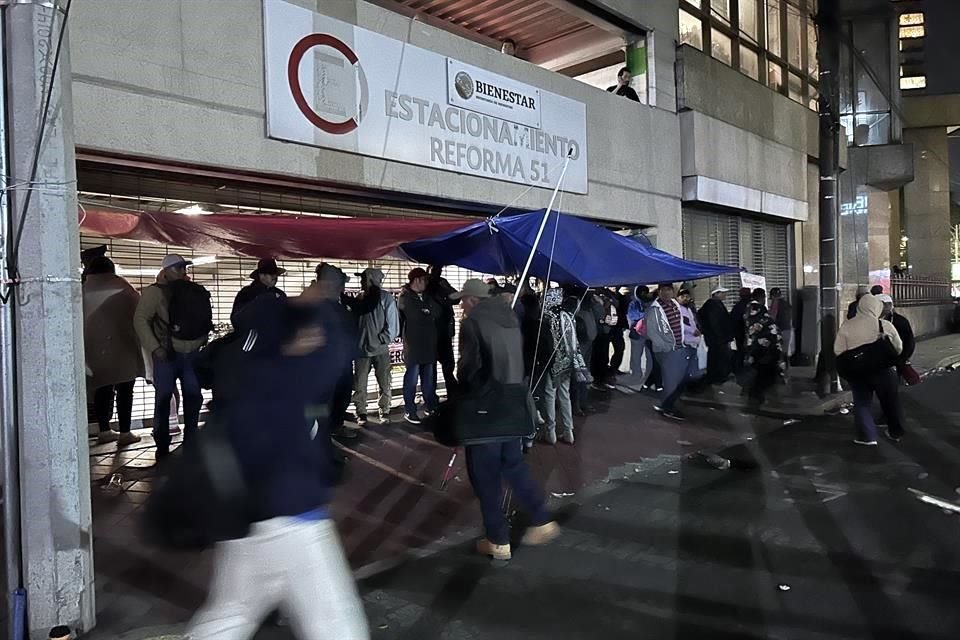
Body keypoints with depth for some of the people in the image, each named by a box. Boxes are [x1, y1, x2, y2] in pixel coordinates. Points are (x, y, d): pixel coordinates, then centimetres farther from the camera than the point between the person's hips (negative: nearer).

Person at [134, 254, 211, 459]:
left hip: (192, 353, 4)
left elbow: (202, 319, 17)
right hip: (167, 355, -4)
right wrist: (154, 348, -15)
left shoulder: (193, 291, 11)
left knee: (194, 398, 8)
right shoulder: (155, 292, -3)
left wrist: (203, 340, 2)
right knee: (164, 398, 1)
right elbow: (141, 319, -7)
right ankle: (162, 448, 11)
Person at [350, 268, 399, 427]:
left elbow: (393, 325, -8)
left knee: (385, 384, 6)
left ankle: (384, 412, 20)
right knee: (359, 385, 3)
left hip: (381, 350, -3)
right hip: (361, 349, 3)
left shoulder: (386, 298, -5)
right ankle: (361, 414, 15)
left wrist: (381, 340, -13)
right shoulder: (360, 299, 8)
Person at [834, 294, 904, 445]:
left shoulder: (847, 326, -7)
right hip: (883, 370, 0)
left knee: (862, 403, 11)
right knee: (890, 402, 17)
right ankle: (896, 432, 32)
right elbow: (899, 348, 2)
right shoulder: (885, 325, -9)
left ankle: (867, 436, 8)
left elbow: (838, 350, -4)